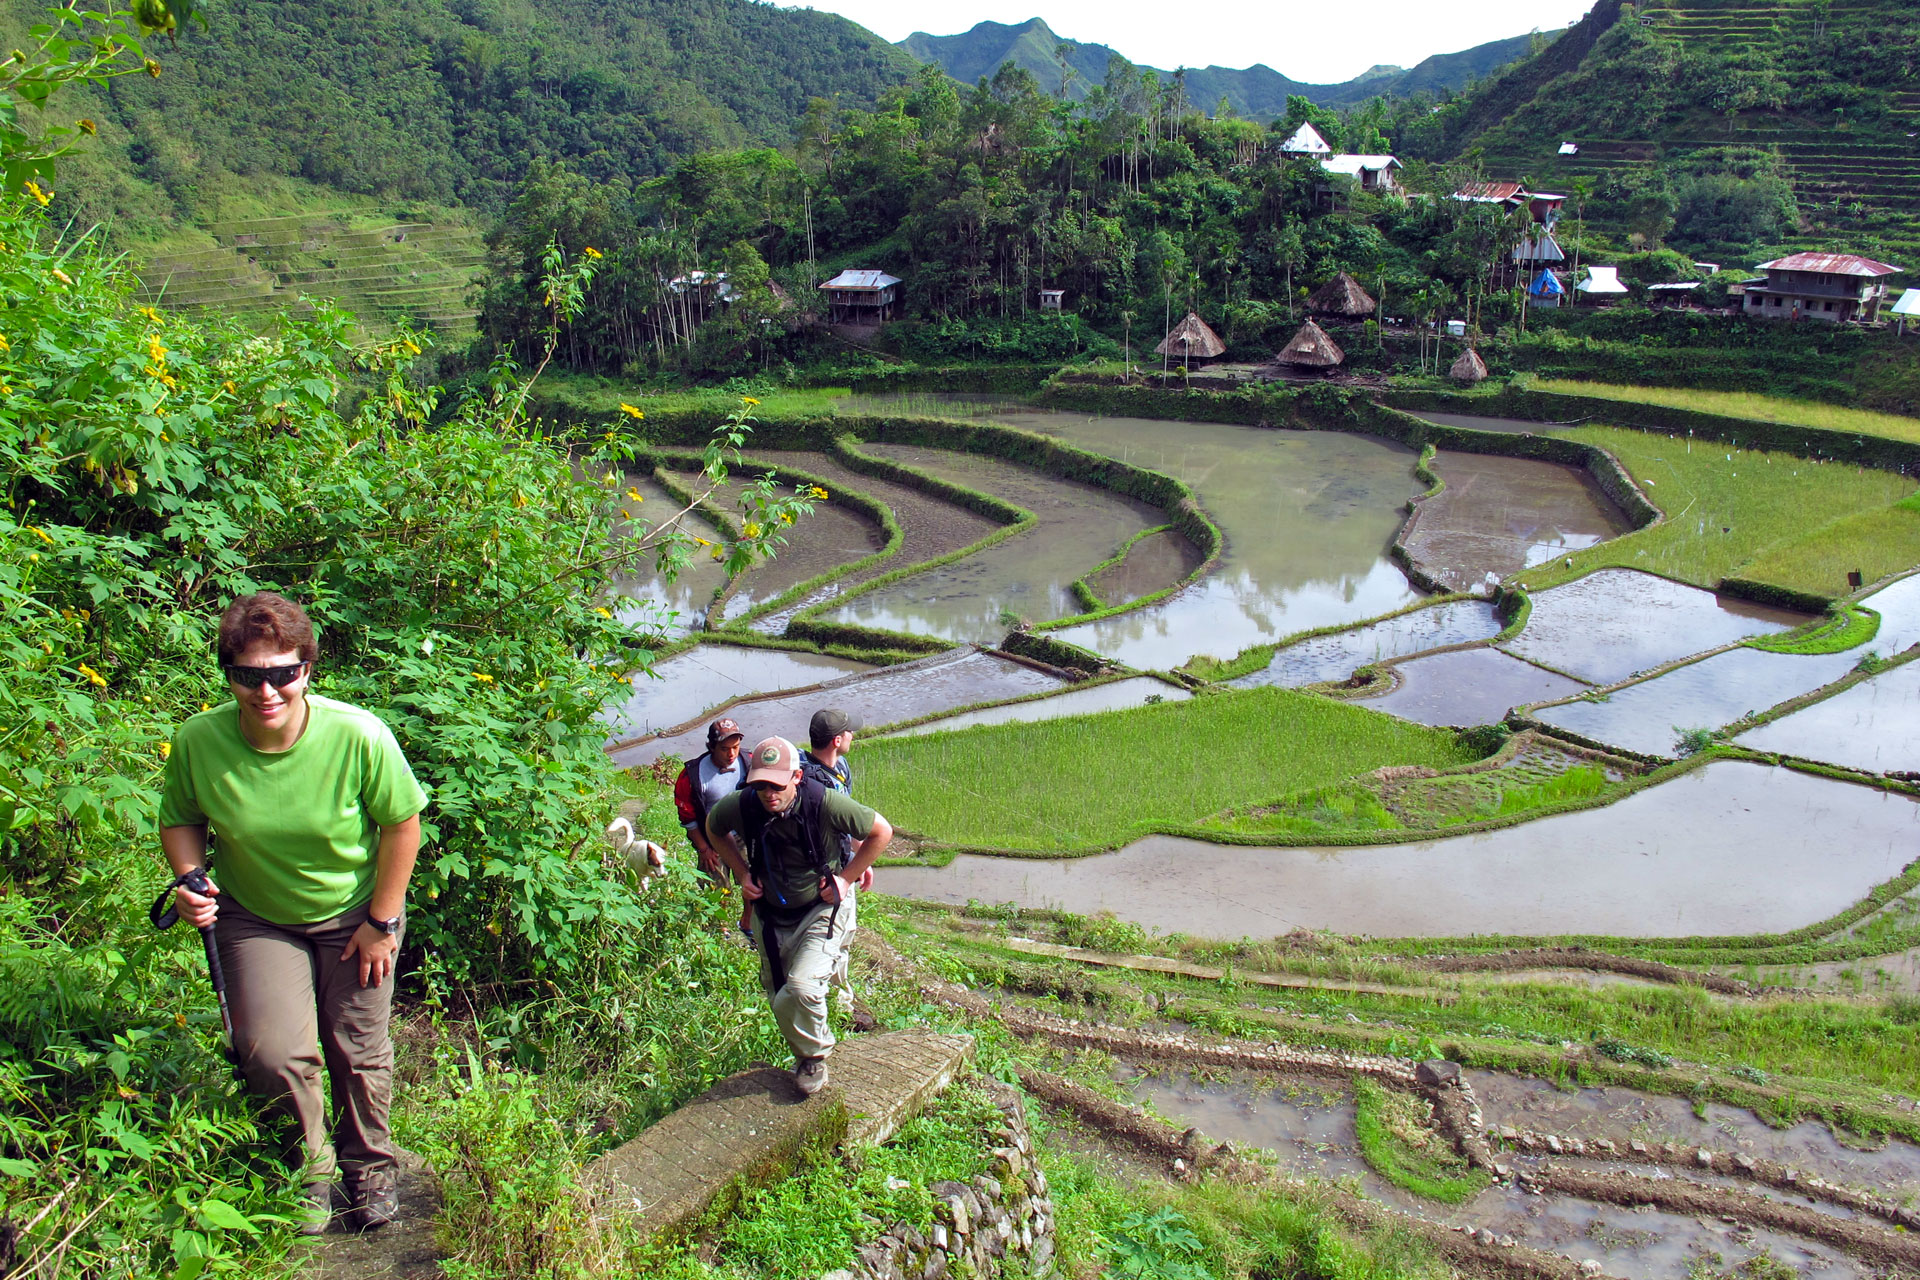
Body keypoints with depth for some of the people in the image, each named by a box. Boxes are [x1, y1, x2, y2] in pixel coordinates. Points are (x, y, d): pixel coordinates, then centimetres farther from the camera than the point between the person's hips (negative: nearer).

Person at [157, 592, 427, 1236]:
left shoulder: (358, 736, -29)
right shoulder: (198, 741, -21)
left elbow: (402, 823, -15)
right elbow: (181, 819, 0)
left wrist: (382, 921, -10)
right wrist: (190, 880, -20)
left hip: (353, 914, -1)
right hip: (253, 917, 2)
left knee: (358, 1052, 9)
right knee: (273, 1054, -8)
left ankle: (368, 1166, 38)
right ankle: (312, 1167, 23)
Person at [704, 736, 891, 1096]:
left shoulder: (824, 803, -28)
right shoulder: (740, 807, -18)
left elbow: (881, 831, -13)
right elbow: (713, 829, 8)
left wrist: (847, 879, -11)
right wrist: (743, 874, 0)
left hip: (822, 909, -4)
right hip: (771, 914, 4)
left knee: (801, 990, -23)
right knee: (779, 999, 17)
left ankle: (813, 1055, 7)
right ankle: (805, 1052, 47)